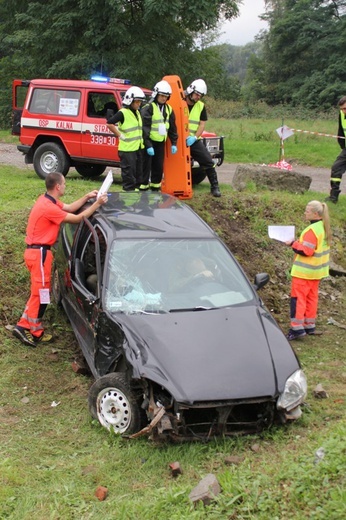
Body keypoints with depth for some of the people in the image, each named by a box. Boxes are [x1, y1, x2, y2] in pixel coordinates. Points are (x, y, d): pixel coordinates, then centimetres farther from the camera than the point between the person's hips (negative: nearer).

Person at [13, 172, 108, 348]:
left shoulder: (47, 200, 7)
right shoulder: (48, 208, -24)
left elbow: (70, 208, 19)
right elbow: (78, 218, -19)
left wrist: (87, 197, 11)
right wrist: (97, 204, -13)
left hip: (36, 251, 10)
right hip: (39, 253, -10)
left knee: (38, 292, 16)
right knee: (41, 293, 0)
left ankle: (24, 326, 20)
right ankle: (35, 332, 11)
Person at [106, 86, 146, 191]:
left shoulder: (137, 112, 15)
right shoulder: (123, 113, -12)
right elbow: (109, 123, -18)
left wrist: (140, 138, 15)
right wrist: (120, 135, -15)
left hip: (138, 147, 9)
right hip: (127, 149, -9)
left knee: (138, 172, 13)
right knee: (129, 173, -6)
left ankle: (136, 189, 22)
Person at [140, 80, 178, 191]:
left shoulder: (168, 109, 10)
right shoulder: (148, 108, -11)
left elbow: (172, 128, 15)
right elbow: (145, 128, -16)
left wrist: (173, 143, 9)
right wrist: (148, 145, -21)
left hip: (160, 142, 6)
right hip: (149, 142, -6)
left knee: (159, 167, 9)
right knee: (146, 167, -4)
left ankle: (155, 188, 18)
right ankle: (143, 188, -1)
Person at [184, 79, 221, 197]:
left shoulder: (201, 106, 5)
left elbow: (202, 124, 1)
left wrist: (194, 137, -16)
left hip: (194, 140, 3)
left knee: (208, 162, -6)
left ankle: (215, 187, 1)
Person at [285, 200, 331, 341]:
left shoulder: (312, 230, -23)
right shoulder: (323, 228, 7)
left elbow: (306, 251, -25)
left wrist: (293, 243, -13)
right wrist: (298, 243, 8)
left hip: (305, 271, -9)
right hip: (316, 271, 9)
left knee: (298, 297, -5)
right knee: (312, 297, 15)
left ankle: (297, 328, -7)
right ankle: (309, 325, 21)